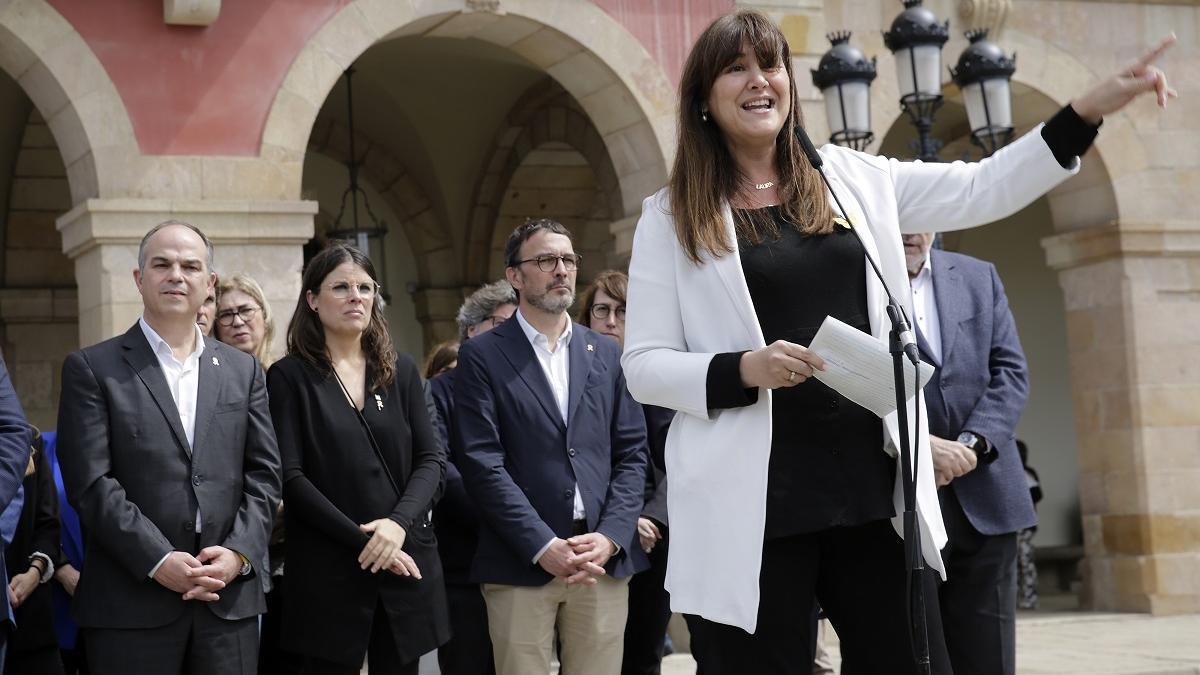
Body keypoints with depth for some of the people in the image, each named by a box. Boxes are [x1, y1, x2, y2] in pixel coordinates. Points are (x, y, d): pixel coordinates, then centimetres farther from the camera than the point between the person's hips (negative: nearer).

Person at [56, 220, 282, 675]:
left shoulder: (243, 371, 14)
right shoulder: (91, 369, 2)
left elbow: (264, 475, 10)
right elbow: (90, 482, -6)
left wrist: (238, 553, -6)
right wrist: (159, 561, -14)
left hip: (230, 598, 3)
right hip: (132, 604, -3)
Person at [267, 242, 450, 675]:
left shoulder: (400, 370, 11)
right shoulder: (290, 376, -1)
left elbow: (429, 459, 6)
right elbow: (291, 477, -7)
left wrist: (399, 522, -12)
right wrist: (361, 540, -14)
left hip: (406, 562, 3)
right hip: (328, 570, -3)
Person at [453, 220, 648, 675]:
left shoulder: (606, 354, 15)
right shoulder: (482, 356, 3)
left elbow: (632, 453, 10)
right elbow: (482, 463, -6)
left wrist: (609, 538, -6)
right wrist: (544, 547, -14)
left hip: (604, 558, 3)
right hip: (521, 565, -3)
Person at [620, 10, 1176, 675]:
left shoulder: (850, 177, 11)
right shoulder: (671, 217, 2)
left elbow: (982, 190, 15)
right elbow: (644, 367, -1)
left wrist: (1089, 109, 8)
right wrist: (741, 369, -18)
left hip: (873, 486, 3)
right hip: (751, 504, -3)